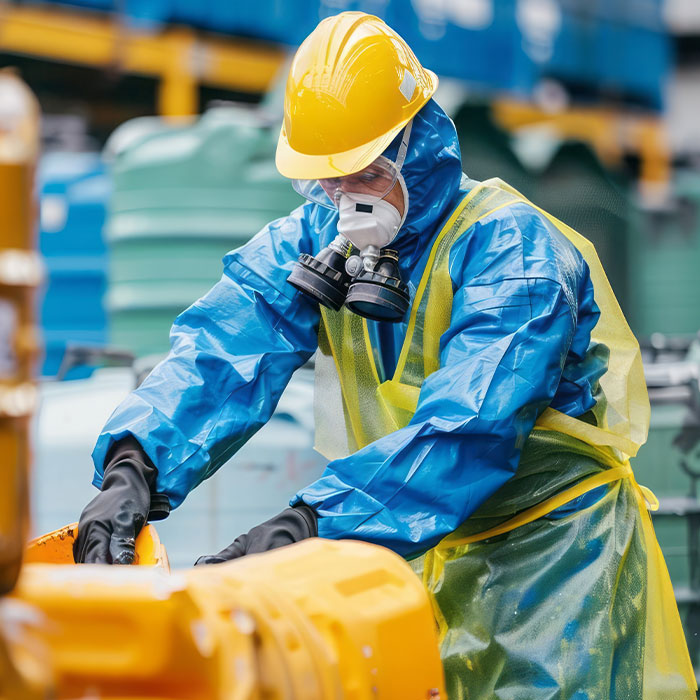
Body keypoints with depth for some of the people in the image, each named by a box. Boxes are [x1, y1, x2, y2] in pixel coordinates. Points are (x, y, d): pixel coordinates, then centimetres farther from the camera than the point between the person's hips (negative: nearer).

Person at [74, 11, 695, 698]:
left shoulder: (510, 245, -21)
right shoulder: (315, 238, -2)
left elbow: (466, 427, -35)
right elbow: (220, 356, -18)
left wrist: (310, 522, -47)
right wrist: (135, 465, -39)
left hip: (550, 547, -5)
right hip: (424, 542, 5)